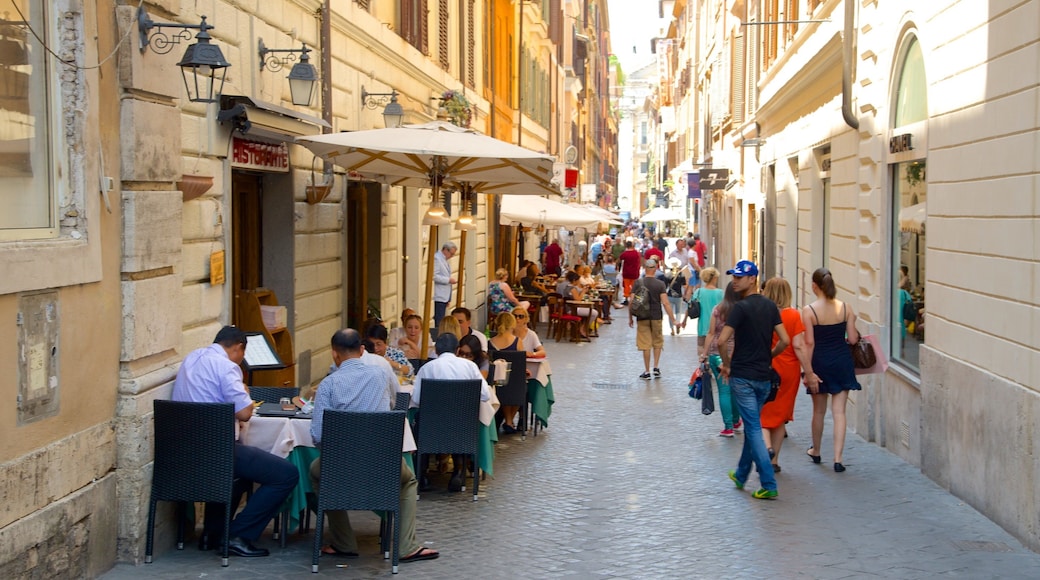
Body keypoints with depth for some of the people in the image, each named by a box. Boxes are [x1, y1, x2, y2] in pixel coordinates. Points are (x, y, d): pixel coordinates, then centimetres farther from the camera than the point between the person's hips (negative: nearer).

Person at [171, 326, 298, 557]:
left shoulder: (191, 358, 15)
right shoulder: (225, 366, -12)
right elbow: (244, 413, -18)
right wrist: (245, 394, 3)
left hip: (183, 449, 10)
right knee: (287, 475, -6)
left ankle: (212, 533, 30)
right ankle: (238, 536, -3)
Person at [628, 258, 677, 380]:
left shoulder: (638, 283, -3)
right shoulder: (660, 284, -5)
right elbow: (665, 303, -10)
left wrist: (630, 318, 8)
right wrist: (672, 319, -8)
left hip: (642, 317, 0)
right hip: (656, 317, 0)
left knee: (645, 345, 4)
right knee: (657, 343, 18)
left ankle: (647, 372, 7)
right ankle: (656, 368, 11)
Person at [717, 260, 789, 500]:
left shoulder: (741, 307, -14)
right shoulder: (770, 306, 6)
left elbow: (722, 341, -21)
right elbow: (784, 341, 4)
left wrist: (726, 364, -5)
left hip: (743, 376, -6)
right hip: (764, 376, 7)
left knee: (753, 428, -5)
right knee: (751, 425, 19)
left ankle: (769, 484, -10)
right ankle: (741, 475, 32)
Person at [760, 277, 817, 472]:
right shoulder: (794, 315, -6)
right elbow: (799, 346, -9)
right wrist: (808, 372, -3)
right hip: (788, 370, 1)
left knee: (762, 412, 10)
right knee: (781, 413, 13)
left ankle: (767, 445, -18)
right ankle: (774, 461, 17)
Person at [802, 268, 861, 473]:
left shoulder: (809, 311, -11)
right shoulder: (845, 308, -3)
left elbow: (809, 343, -12)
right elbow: (852, 339, -3)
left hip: (820, 362, -1)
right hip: (842, 362, 1)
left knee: (819, 410, 15)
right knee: (839, 412, 2)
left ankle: (816, 451, 33)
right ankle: (838, 458, -4)